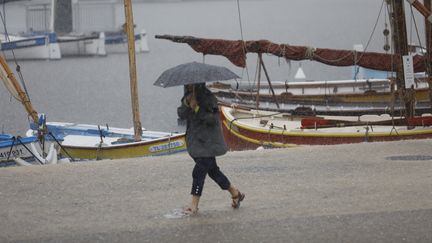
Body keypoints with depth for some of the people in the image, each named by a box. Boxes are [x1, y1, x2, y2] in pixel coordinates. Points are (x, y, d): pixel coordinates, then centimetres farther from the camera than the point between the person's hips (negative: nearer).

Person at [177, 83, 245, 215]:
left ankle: (194, 205, -8)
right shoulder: (188, 97, 8)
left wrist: (197, 109, -25)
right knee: (212, 170, 14)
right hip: (194, 139, 7)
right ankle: (235, 193, 28)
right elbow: (181, 115, -2)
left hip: (207, 141, -7)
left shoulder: (209, 98, -12)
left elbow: (213, 119, -18)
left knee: (199, 171, -11)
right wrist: (186, 104, -21)